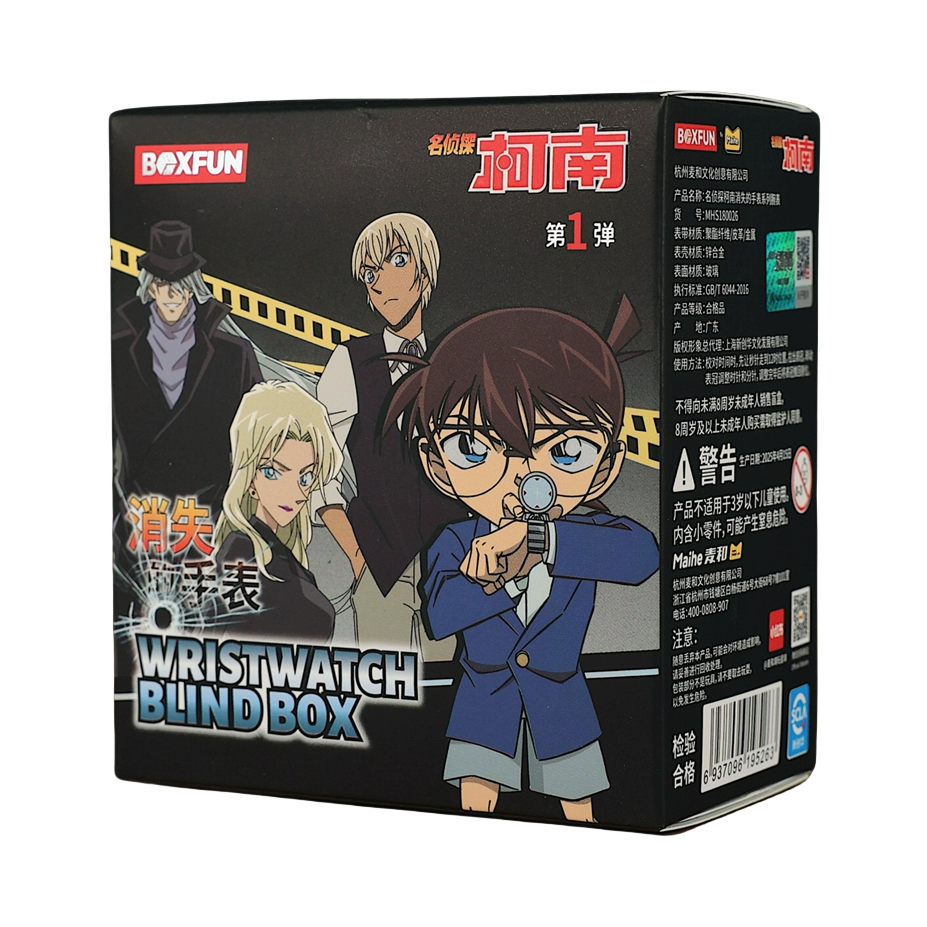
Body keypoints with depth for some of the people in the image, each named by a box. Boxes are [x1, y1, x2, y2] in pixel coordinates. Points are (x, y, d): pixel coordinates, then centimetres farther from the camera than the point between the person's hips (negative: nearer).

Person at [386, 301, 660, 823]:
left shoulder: (590, 533, -15)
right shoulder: (457, 545, -13)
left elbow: (642, 554, -39)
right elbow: (439, 616, -29)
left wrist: (534, 538, -44)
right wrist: (509, 574, -37)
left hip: (563, 705, 0)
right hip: (486, 701, 0)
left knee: (578, 807, 9)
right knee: (475, 800, 3)